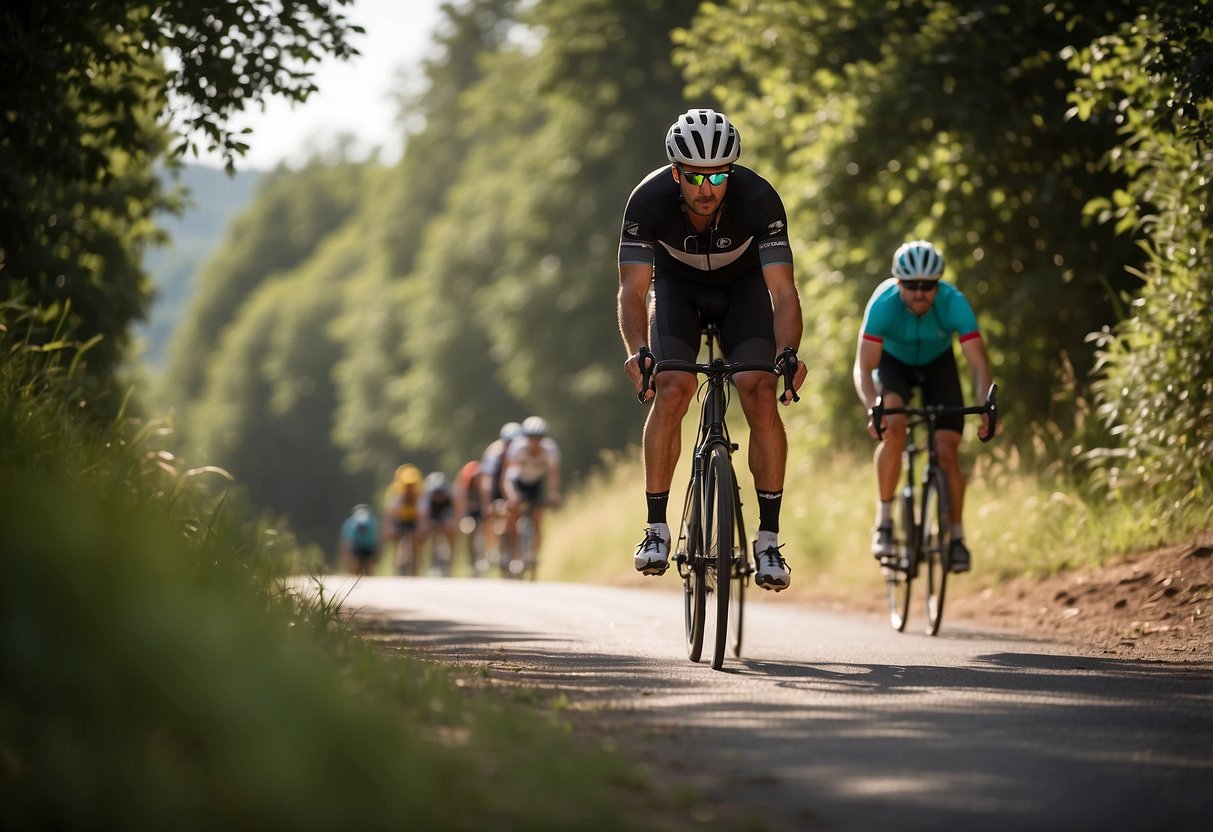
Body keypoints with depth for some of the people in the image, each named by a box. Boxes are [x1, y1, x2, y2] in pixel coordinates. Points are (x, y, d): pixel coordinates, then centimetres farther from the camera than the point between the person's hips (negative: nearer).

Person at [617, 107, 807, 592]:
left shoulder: (759, 199, -33)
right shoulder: (649, 200, -31)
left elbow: (782, 289, -36)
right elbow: (633, 288, -33)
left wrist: (788, 352, -54)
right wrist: (637, 351, -51)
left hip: (744, 287, 0)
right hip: (677, 287, 0)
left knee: (760, 393, -22)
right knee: (672, 389, -24)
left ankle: (768, 540, -14)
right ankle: (656, 529, -11)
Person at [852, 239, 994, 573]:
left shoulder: (953, 302, -33)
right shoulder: (883, 303, -35)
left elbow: (978, 361, -35)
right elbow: (863, 368, -36)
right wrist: (872, 409, -54)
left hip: (938, 364, 1)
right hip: (893, 362, -1)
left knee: (947, 452, -12)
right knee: (893, 428, -30)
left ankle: (957, 536, 7)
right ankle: (884, 521, -17)